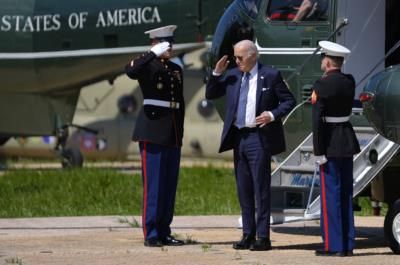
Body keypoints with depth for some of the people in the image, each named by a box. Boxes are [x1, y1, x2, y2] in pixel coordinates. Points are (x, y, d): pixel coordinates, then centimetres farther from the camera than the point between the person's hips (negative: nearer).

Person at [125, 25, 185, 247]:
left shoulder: (176, 69, 17)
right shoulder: (147, 65, -3)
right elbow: (131, 71, -28)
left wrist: (180, 133, 18)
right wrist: (154, 54, -25)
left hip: (173, 134, 7)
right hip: (153, 131, -7)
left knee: (170, 184, 6)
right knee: (153, 183, -7)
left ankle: (164, 232, 11)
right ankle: (151, 234, -5)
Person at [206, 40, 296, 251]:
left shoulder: (271, 76, -4)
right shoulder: (232, 75, 9)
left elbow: (289, 101, 0)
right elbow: (210, 94, 14)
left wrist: (273, 114, -16)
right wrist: (217, 73, 1)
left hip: (259, 138, -6)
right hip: (238, 137, 6)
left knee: (261, 188, -4)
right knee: (243, 188, 10)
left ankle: (262, 237, -1)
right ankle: (248, 235, 16)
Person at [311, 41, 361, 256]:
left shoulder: (322, 85, -14)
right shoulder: (349, 82, 6)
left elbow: (317, 121, -18)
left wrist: (318, 152, -16)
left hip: (331, 144, -7)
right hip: (348, 143, 7)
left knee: (330, 193, -2)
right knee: (345, 194, 12)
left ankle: (333, 245, -1)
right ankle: (347, 244, 15)